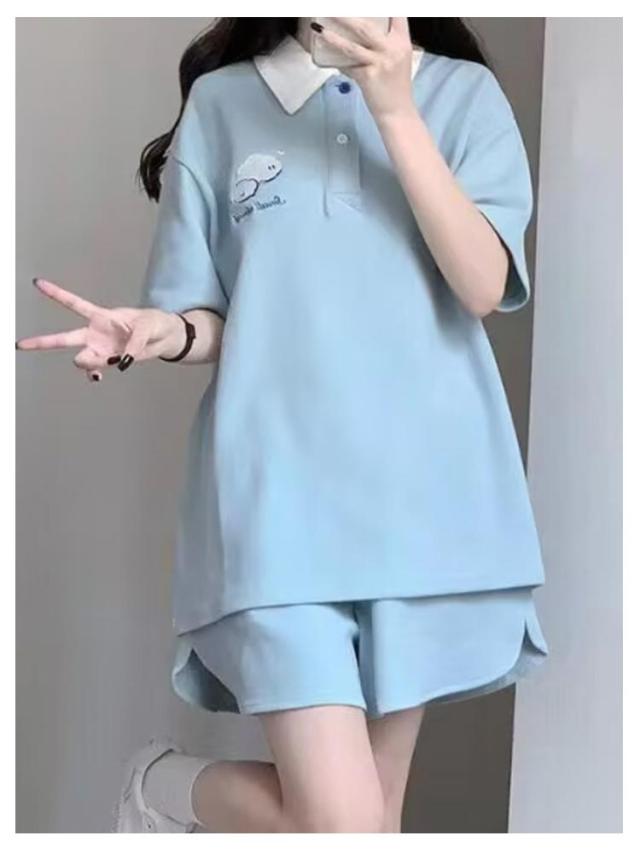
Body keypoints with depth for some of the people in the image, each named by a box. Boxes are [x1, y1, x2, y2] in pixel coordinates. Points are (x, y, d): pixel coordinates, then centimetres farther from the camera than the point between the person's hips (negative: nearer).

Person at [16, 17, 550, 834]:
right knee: (338, 822, -11)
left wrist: (394, 109, -14)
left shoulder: (463, 94, 7)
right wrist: (162, 331, -16)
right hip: (280, 495, -2)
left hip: (424, 492, 2)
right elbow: (212, 319, 7)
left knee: (375, 811, 10)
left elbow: (483, 284, -7)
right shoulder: (221, 103, 5)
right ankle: (165, 787, 19)